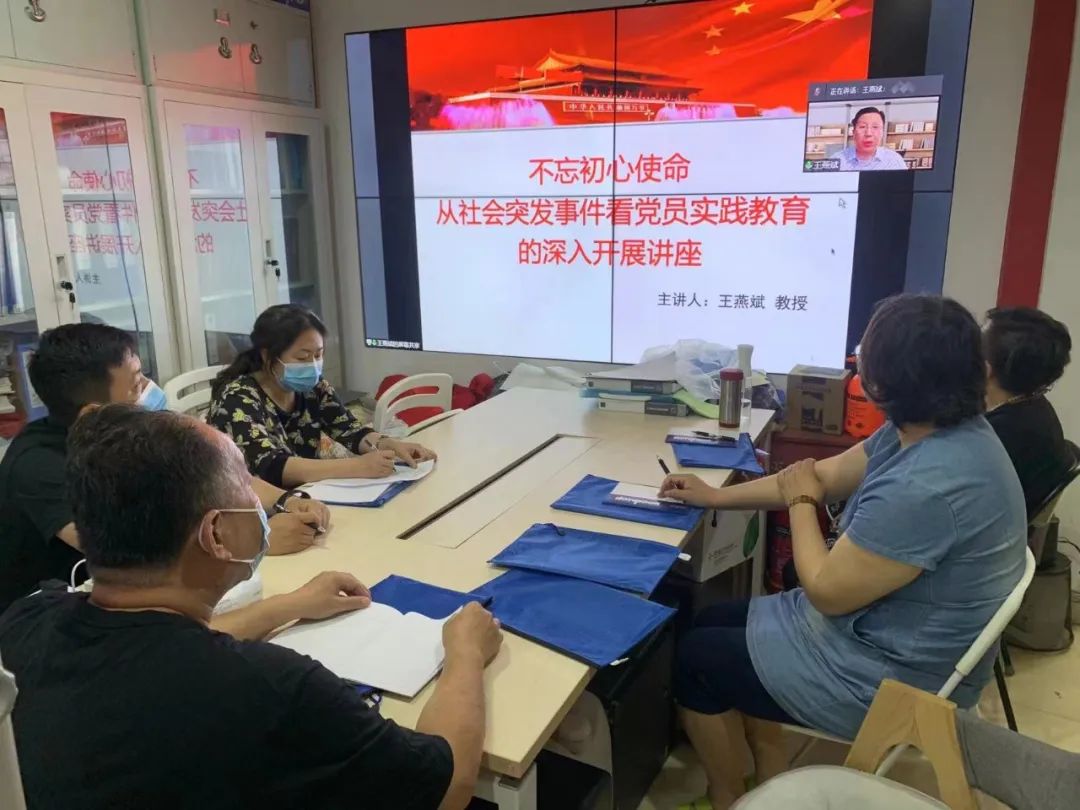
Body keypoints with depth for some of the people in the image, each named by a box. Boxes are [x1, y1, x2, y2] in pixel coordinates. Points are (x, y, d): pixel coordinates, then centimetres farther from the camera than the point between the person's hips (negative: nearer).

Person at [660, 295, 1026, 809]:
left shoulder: (926, 487, -36)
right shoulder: (935, 430, -5)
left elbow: (826, 590, -25)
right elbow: (825, 476, 8)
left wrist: (800, 502, -8)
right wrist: (717, 496, 12)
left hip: (888, 678, -9)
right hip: (880, 632, 9)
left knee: (694, 659, 2)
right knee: (715, 624, 17)